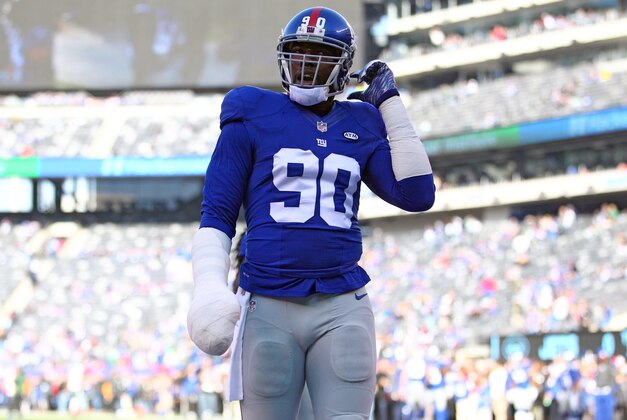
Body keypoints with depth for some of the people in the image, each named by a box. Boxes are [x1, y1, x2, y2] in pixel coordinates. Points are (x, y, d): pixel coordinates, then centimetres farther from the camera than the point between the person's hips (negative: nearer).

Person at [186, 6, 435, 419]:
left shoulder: (360, 126, 14)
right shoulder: (254, 117, 5)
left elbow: (417, 194, 4)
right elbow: (217, 214, 3)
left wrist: (391, 104, 9)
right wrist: (210, 288, -13)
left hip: (342, 310, 2)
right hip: (268, 311, -2)